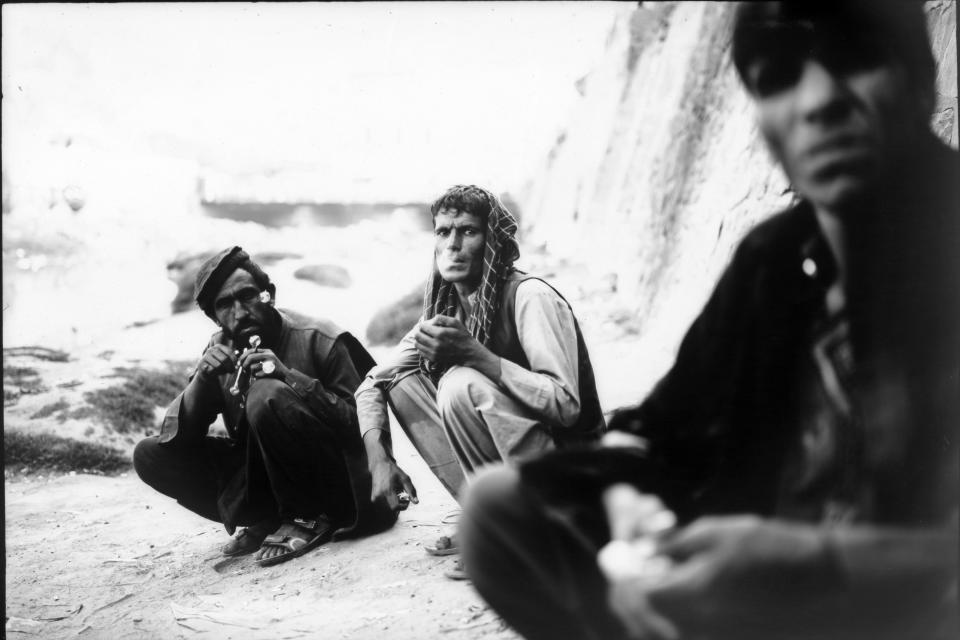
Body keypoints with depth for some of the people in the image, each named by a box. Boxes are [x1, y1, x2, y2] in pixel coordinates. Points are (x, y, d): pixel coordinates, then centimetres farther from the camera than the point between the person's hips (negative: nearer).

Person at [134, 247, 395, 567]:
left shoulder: (318, 340, -13)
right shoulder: (220, 351, 2)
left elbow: (359, 422, -18)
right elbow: (175, 436, 0)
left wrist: (290, 376, -27)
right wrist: (200, 380, -20)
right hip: (264, 479, 6)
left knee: (267, 395, -30)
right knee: (149, 455, -6)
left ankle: (309, 518, -13)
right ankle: (268, 519, -3)